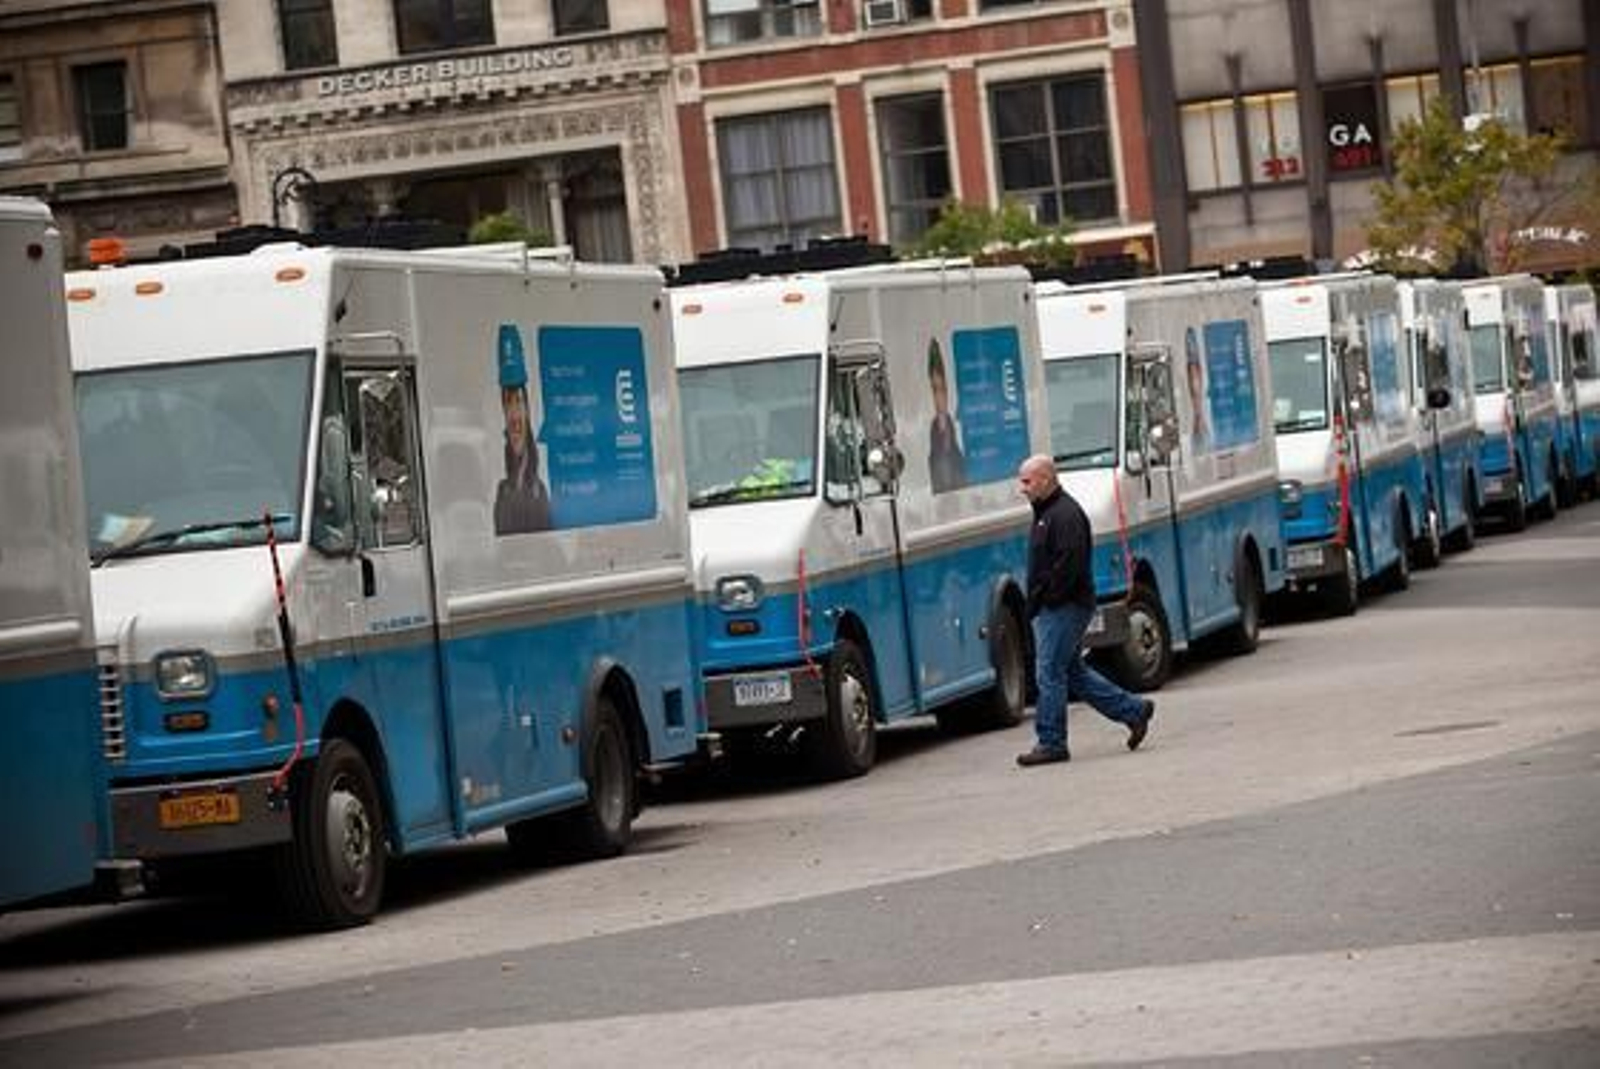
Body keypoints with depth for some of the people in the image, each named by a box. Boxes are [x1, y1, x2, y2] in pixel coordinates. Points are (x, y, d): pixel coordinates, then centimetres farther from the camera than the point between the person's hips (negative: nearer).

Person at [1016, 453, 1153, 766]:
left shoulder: (1065, 515, -15)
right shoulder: (1045, 513, 18)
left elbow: (1069, 564, -24)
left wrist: (1043, 599, -20)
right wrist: (1036, 602, 15)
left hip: (1064, 608, -11)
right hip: (1052, 609, 11)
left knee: (1050, 673, -7)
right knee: (1073, 672, 14)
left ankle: (1051, 743, -2)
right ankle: (1134, 710, 20)